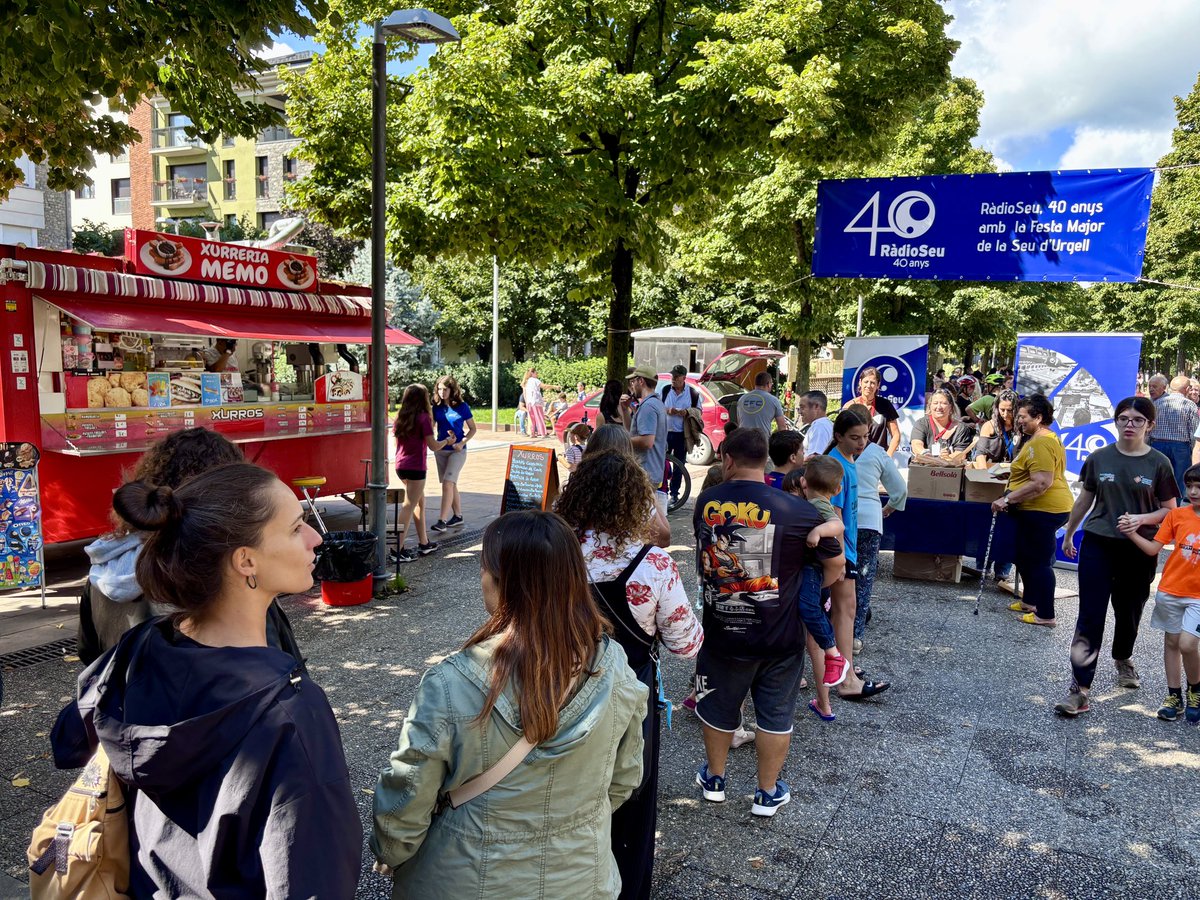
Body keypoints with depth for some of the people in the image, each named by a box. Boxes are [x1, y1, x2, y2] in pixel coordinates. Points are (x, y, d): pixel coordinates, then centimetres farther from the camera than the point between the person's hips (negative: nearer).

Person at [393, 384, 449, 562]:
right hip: (415, 467, -8)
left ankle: (424, 543, 25)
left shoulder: (400, 417, 8)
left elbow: (396, 439, 15)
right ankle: (398, 549, -10)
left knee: (420, 502, 19)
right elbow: (433, 446, -13)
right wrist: (447, 441, 6)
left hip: (401, 466, 8)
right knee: (409, 506, -7)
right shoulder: (423, 417, -12)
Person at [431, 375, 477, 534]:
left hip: (457, 450, -5)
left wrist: (462, 442, -15)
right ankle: (458, 516, 25)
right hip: (441, 449, 5)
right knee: (451, 485, 13)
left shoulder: (462, 406, -6)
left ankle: (442, 520, -14)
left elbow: (472, 429, -1)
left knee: (447, 483, -14)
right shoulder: (436, 407, 3)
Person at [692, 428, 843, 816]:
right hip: (780, 636, -2)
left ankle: (713, 780, 41)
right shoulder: (797, 510, -16)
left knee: (717, 708, 22)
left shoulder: (705, 503, -9)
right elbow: (835, 562, -4)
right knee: (776, 713, 17)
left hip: (722, 632, 2)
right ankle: (768, 793, 32)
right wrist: (808, 590, 13)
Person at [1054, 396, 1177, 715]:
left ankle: (1123, 659, 48)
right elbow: (1085, 500, 11)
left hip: (1139, 550, 0)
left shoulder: (1159, 463, -4)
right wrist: (1068, 534, 19)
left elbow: (1170, 510, 0)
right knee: (1090, 617, -5)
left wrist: (1141, 518, -19)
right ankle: (1079, 689, -6)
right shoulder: (1099, 458, 0)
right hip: (1098, 546, 0)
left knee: (1129, 612, 17)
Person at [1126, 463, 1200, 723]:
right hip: (1169, 591, 2)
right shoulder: (1177, 515, -2)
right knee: (1171, 642, 11)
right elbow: (1154, 548, -3)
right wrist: (1133, 534, -16)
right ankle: (1174, 695, 25)